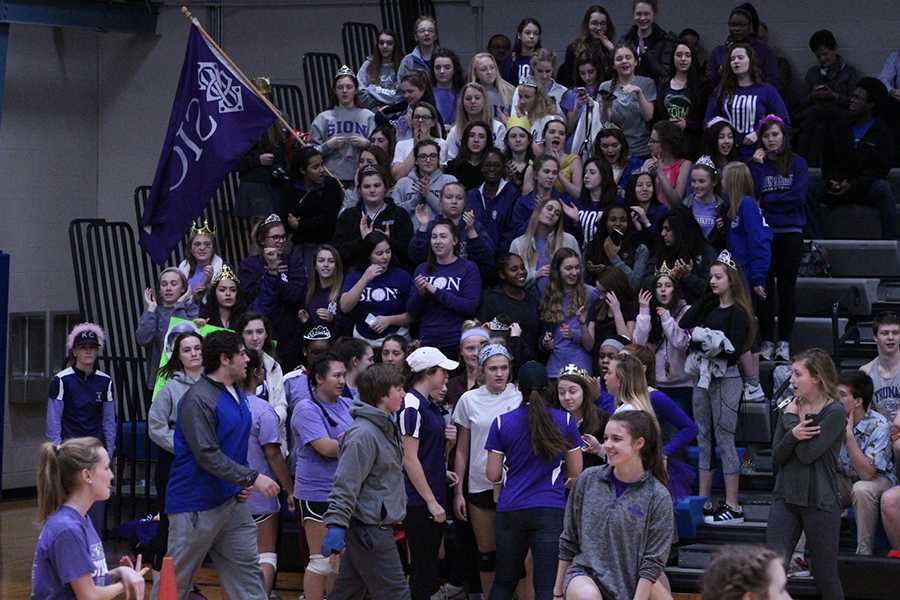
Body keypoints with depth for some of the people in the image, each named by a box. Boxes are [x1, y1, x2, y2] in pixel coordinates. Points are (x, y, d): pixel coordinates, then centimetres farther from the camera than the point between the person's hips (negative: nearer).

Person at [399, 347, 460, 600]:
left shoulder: (430, 405, 13)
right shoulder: (411, 406, -14)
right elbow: (410, 459, -17)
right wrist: (431, 501, -17)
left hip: (435, 497, 9)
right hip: (419, 502, -9)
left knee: (430, 565, 12)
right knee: (422, 568, -4)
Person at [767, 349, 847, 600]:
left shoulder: (834, 412, -10)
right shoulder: (790, 409, 7)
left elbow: (807, 454, -18)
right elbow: (777, 456, 3)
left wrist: (794, 417, -7)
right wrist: (793, 434, -16)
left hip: (820, 503, -5)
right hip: (786, 497, 5)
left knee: (825, 575, 6)